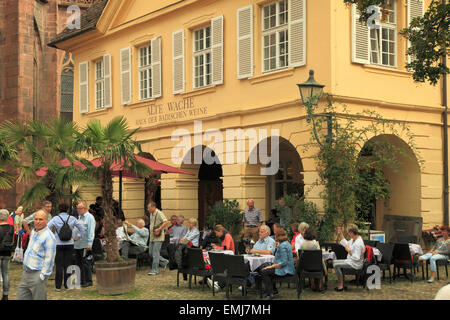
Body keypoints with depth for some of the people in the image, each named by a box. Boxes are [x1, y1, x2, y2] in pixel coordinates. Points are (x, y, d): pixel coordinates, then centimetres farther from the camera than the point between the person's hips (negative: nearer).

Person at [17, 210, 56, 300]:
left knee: (39, 298, -2)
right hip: (26, 272, 9)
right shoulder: (33, 232, 11)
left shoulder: (49, 236, -17)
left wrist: (42, 276, -21)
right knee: (21, 297, 10)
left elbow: (49, 259, -20)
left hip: (37, 274, -9)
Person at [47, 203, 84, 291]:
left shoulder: (55, 219, -5)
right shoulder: (72, 218, 0)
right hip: (69, 244, 2)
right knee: (68, 264, 7)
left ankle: (58, 286, 2)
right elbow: (81, 228, 8)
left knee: (59, 265, 2)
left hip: (58, 244, -1)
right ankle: (67, 284, 10)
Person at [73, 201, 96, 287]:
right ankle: (81, 280, 18)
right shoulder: (79, 217, 19)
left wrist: (89, 243, -21)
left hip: (85, 245, -8)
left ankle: (88, 281, 1)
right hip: (77, 244, 8)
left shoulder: (89, 217, -7)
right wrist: (75, 237, 8)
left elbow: (91, 231, -14)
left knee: (85, 263, -6)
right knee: (79, 263, 11)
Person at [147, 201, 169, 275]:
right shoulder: (151, 214, 13)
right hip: (152, 237, 9)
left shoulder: (159, 213, -14)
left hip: (158, 238, -9)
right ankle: (164, 262, 26)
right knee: (151, 253, 10)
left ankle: (154, 270, -1)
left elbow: (166, 222, -26)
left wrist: (159, 229, -31)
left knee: (155, 253, -8)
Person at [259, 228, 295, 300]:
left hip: (285, 270, -11)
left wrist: (271, 266, -20)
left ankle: (270, 294, -16)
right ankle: (274, 290, 29)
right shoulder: (286, 243, 13)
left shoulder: (282, 246, -19)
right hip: (287, 269, 11)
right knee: (267, 270, 25)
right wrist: (278, 247, 19)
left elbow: (284, 262, -25)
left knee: (263, 272, -17)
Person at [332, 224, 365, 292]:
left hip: (356, 264, -11)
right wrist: (340, 234, 19)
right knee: (334, 262, 11)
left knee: (336, 265, -21)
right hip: (351, 261, 11)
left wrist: (349, 251, -26)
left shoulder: (358, 243, -25)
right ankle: (340, 284, 6)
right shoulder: (353, 239, 7)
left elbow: (357, 258, -26)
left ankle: (341, 286, -12)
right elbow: (346, 244, 24)